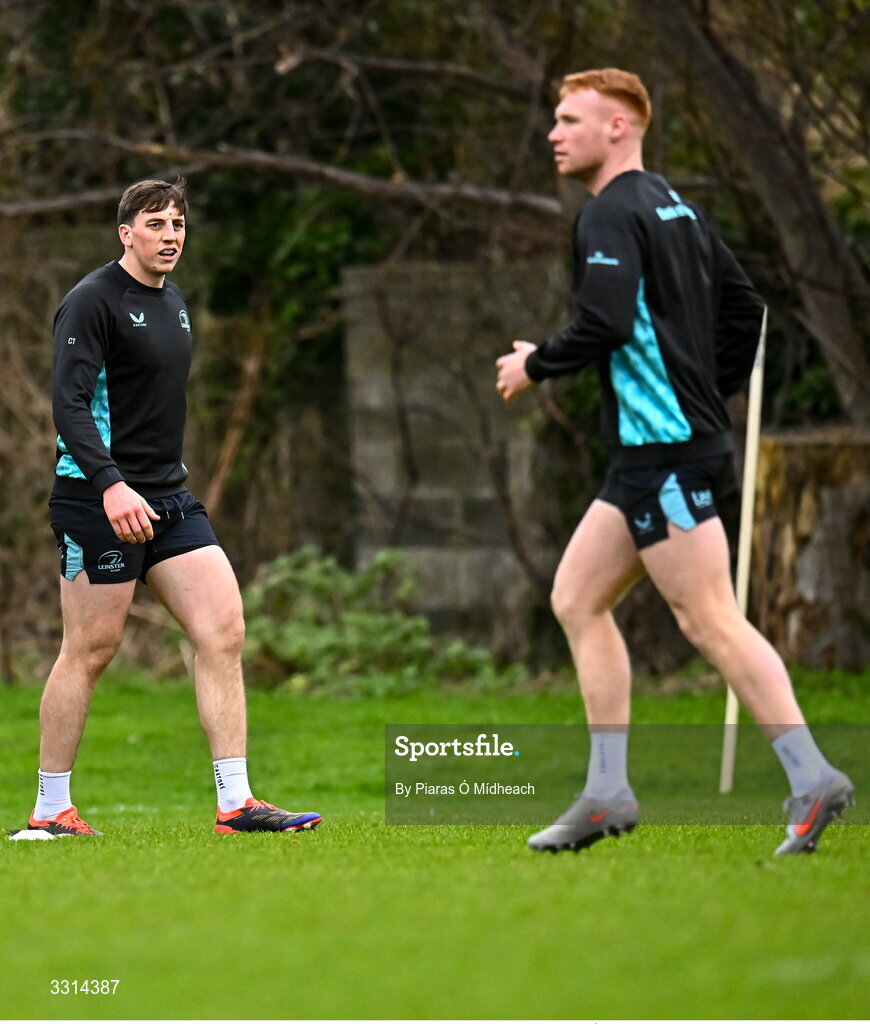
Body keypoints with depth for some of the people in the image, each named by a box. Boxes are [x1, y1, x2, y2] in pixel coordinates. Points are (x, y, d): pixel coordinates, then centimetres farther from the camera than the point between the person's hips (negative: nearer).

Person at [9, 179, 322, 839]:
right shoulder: (93, 301, -10)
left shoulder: (174, 304, 16)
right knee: (91, 650, -4)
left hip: (167, 497, 8)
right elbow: (69, 405, -18)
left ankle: (235, 803, -3)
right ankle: (50, 811, 7)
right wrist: (110, 484, -29)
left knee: (224, 630, -3)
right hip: (99, 502, -8)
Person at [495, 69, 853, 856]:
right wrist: (710, 398, 26)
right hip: (654, 450, 10)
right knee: (578, 600, 12)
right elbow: (744, 307, 22)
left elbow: (605, 323, -22)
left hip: (664, 451, -10)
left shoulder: (612, 214, -11)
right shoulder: (675, 208, 18)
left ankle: (811, 778, -14)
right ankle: (608, 795, 10)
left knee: (711, 620, -12)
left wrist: (534, 366, -6)